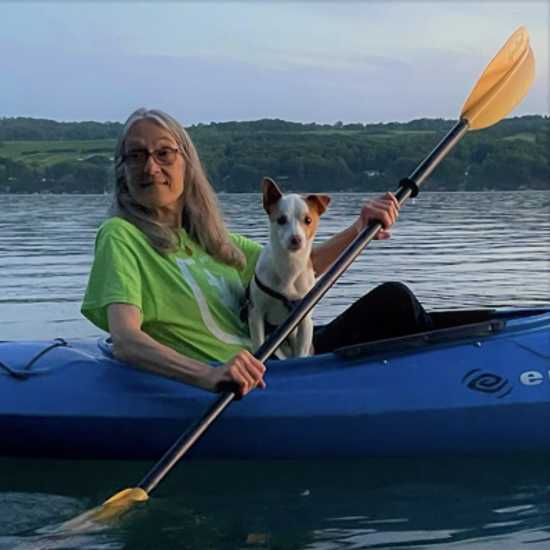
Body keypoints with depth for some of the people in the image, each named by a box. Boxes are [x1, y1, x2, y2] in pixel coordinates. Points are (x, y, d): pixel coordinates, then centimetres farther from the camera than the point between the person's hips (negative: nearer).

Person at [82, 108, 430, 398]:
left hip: (268, 369, 8)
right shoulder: (122, 236, -8)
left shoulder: (208, 236, 14)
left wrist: (359, 230, 2)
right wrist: (208, 376, -41)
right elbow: (124, 340, -23)